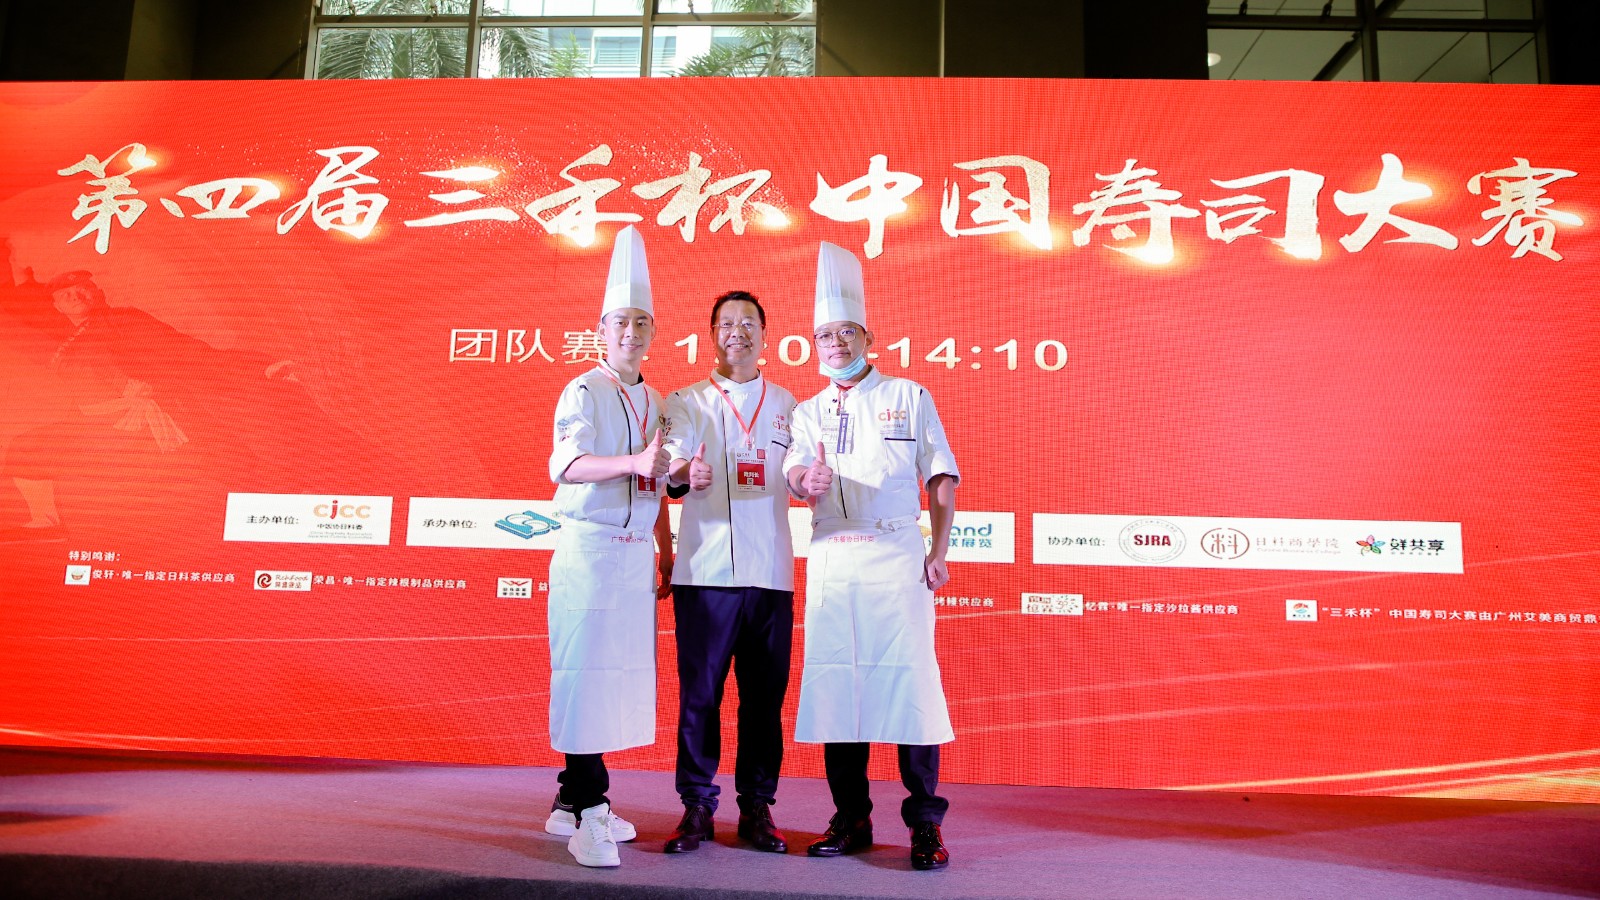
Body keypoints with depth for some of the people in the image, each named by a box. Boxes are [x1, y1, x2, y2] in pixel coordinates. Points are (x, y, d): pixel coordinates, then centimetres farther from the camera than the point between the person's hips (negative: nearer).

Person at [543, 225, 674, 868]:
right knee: (584, 674, -7)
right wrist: (634, 462, -36)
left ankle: (570, 801, 20)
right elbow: (566, 465, -22)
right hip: (589, 548, -7)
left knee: (621, 674, 8)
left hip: (635, 554, 7)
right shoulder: (583, 392, -4)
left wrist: (667, 549, 18)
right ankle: (590, 813, -1)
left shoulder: (653, 400, 17)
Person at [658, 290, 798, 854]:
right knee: (699, 693, 0)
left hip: (771, 572, 2)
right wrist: (684, 472, -30)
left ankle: (756, 806, 16)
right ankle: (697, 805, 13)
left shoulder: (785, 404, 16)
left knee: (764, 695, 5)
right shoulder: (687, 401, 9)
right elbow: (673, 464, -7)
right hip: (705, 571, -2)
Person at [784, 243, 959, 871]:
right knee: (836, 678, 3)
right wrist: (807, 483, -24)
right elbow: (796, 477, 0)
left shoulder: (909, 396, 10)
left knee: (909, 677, -7)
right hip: (830, 558, 3)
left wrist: (939, 552, -3)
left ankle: (925, 823, 4)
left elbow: (941, 479, 6)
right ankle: (851, 818, 15)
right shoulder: (809, 412, 16)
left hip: (897, 554, -3)